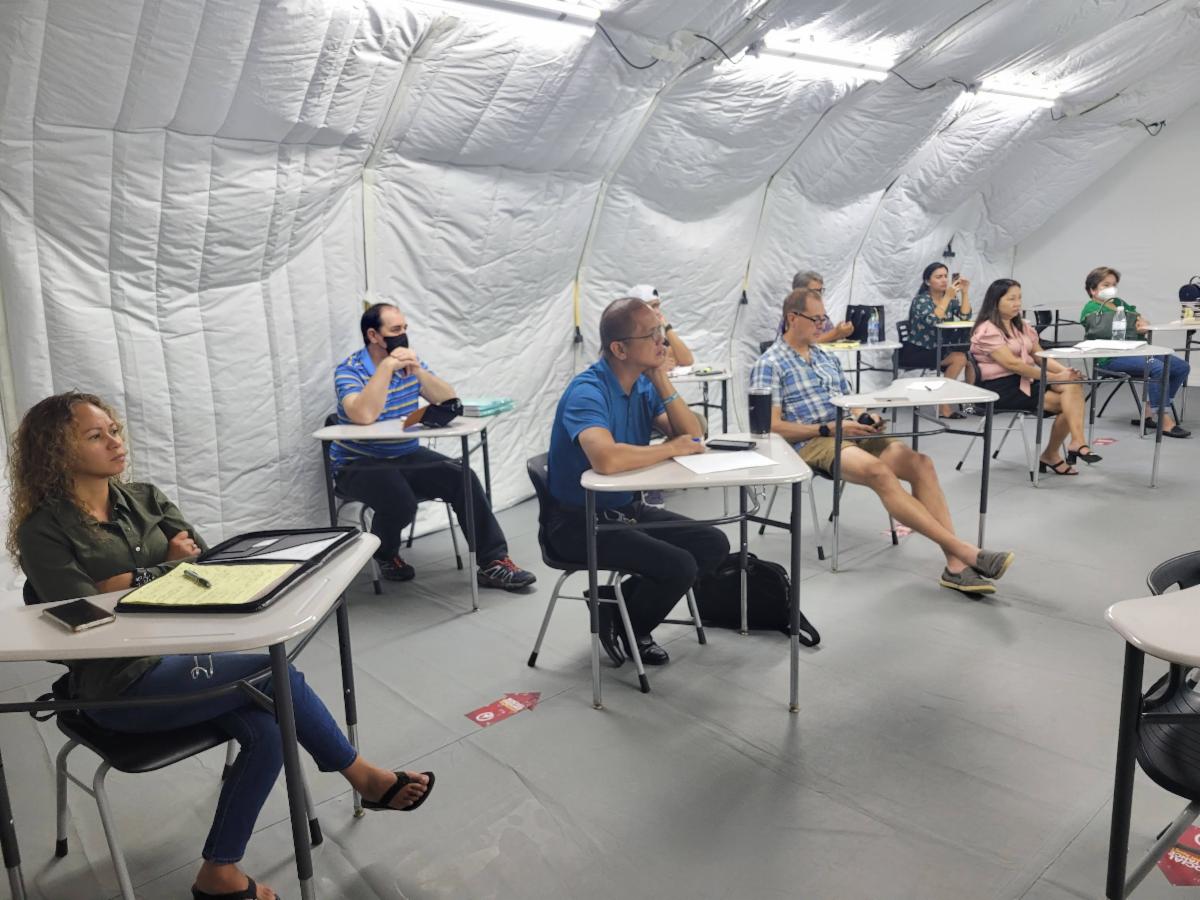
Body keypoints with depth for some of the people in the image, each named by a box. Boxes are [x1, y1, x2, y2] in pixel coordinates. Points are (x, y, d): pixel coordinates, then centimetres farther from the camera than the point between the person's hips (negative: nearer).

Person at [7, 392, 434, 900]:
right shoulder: (43, 532, -7)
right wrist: (167, 571, -8)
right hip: (123, 684, -6)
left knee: (267, 730, -20)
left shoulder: (144, 499, 10)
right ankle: (364, 778, -1)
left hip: (181, 652, 6)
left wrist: (131, 580, -12)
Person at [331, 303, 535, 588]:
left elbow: (449, 402, -3)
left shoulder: (409, 363, 6)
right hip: (358, 464, -5)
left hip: (407, 456, 5)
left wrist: (419, 371, -19)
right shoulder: (349, 370, -12)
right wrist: (387, 366, -29)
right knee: (401, 501, -32)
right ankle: (385, 554, 3)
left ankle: (494, 562, -10)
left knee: (463, 478, -16)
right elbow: (363, 416, -31)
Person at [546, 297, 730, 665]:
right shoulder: (587, 392, -23)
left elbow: (692, 437, 0)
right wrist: (671, 448, -25)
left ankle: (626, 606, 14)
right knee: (679, 566, -22)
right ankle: (618, 625, 7)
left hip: (626, 508, 9)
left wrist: (662, 381, -12)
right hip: (580, 521, -8)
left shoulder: (643, 385, 3)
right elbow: (606, 459, -41)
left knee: (714, 545, 3)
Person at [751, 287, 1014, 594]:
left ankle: (955, 564, -25)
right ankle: (964, 550, -32)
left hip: (848, 433, 7)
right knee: (878, 472, -34)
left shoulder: (827, 357, 21)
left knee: (920, 463, -18)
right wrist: (830, 428, -16)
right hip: (811, 443, -7)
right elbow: (773, 427, -10)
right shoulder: (769, 365, -2)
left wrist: (863, 416, -1)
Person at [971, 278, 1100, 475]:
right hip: (1001, 387, -7)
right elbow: (1012, 364, -21)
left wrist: (1065, 371, -10)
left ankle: (1076, 443, -20)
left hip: (1025, 380, 7)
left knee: (1074, 386, -20)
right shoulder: (988, 331, -12)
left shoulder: (1021, 326, 16)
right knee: (1066, 402, -19)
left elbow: (1039, 355, 11)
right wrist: (1054, 378, -21)